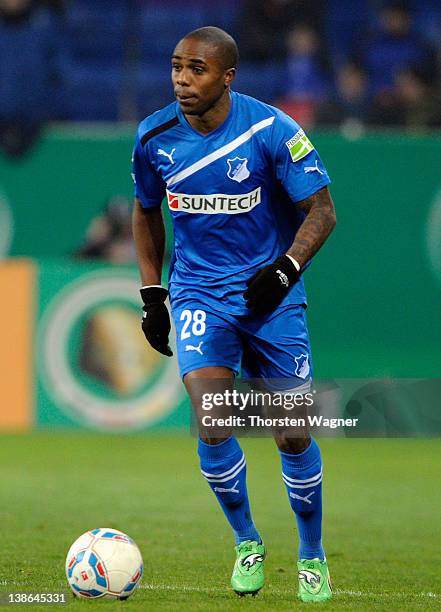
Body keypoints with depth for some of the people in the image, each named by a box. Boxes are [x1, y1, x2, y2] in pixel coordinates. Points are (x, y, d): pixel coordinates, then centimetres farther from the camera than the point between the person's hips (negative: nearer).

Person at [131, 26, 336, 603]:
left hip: (271, 294, -1)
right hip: (198, 292, 2)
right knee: (212, 423, -18)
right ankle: (246, 541, 6)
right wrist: (151, 294, 8)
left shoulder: (272, 131, -14)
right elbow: (146, 211, 14)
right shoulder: (155, 136, -4)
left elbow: (321, 210, -10)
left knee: (294, 436, 0)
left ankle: (312, 555, 24)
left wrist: (284, 270, -26)